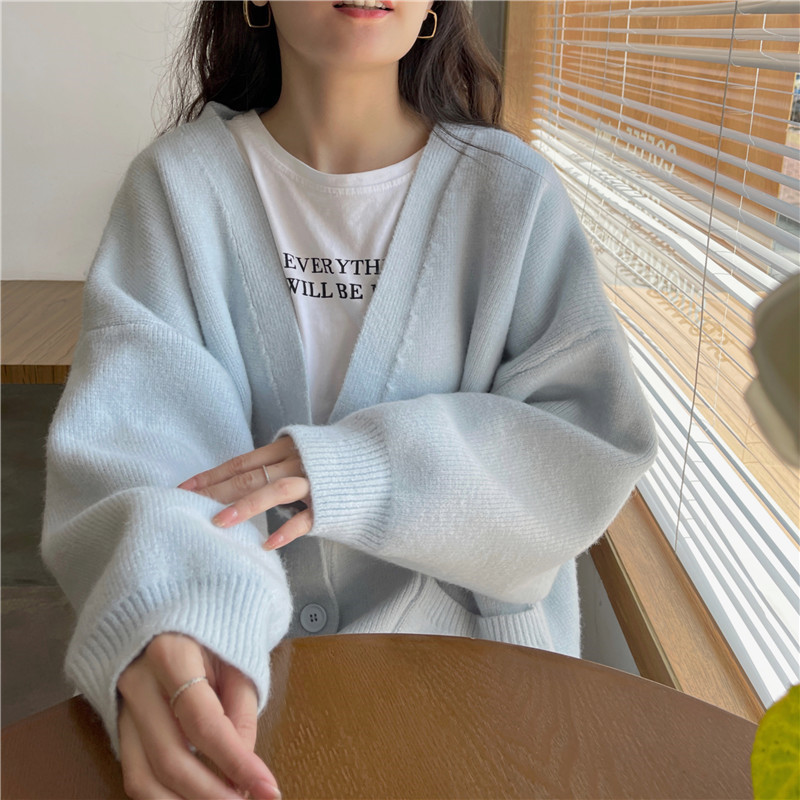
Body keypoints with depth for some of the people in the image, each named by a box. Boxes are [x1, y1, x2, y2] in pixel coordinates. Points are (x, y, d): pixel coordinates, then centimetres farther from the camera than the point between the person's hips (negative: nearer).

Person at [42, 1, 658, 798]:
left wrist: (365, 465, -22)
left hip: (460, 642, -1)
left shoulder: (512, 191, -5)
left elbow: (598, 448, -8)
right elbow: (135, 431, -15)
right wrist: (165, 617, -35)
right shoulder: (176, 181, -5)